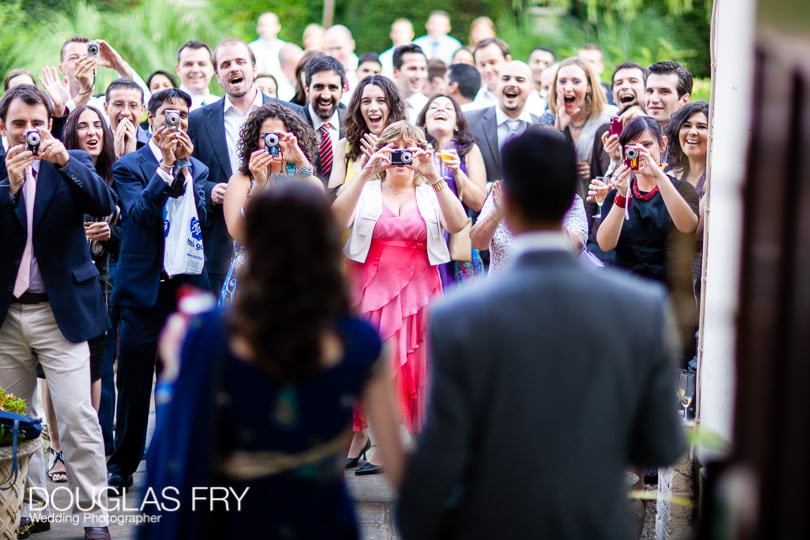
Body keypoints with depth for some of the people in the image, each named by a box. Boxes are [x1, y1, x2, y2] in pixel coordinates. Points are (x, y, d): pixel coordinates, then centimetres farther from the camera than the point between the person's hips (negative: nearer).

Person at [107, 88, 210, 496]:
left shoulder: (197, 169, 12)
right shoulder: (129, 166, 2)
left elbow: (200, 217, -5)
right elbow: (139, 212, -15)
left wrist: (184, 165, -13)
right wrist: (166, 163, -18)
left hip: (186, 287, 3)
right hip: (144, 286, -3)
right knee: (133, 383, 0)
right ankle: (122, 466, 9)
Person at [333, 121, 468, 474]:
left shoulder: (431, 194, 10)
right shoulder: (365, 190, 8)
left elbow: (457, 224, -10)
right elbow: (338, 219, -12)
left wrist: (433, 178, -18)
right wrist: (366, 172, -18)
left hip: (416, 289, 0)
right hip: (369, 286, 0)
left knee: (407, 363, -2)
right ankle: (359, 434, 22)